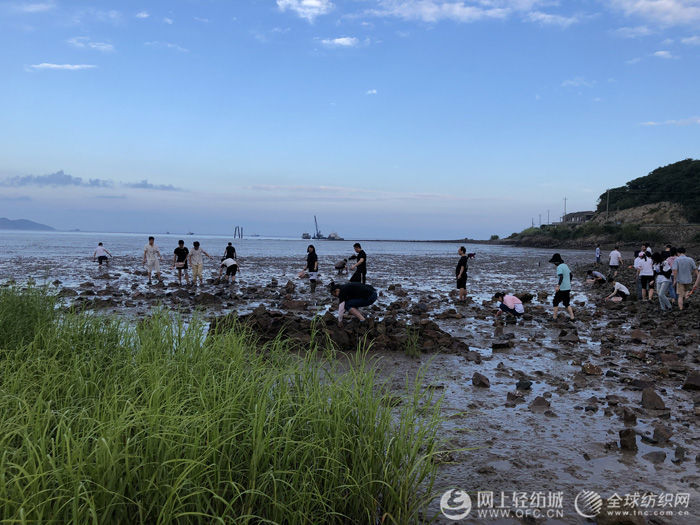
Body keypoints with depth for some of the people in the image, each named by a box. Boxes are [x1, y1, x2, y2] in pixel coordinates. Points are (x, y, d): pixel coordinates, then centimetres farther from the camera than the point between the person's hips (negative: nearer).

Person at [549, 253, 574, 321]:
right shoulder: (565, 265, 10)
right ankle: (572, 317, 12)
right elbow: (570, 274, 20)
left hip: (562, 289, -8)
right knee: (567, 303, 16)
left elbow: (561, 277, -29)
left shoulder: (559, 267, -15)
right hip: (568, 288, 8)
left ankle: (554, 317, 7)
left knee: (555, 302, 5)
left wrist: (558, 286, -39)